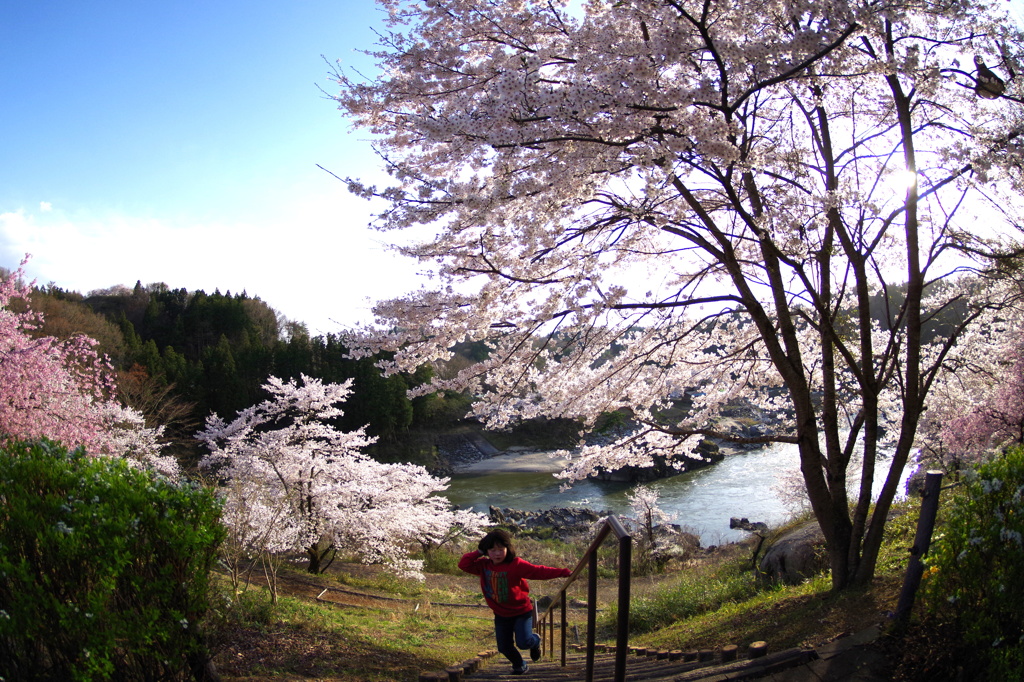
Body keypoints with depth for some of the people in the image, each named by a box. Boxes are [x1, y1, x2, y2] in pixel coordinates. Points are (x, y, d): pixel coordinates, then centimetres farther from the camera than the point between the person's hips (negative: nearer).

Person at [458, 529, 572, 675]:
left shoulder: (516, 564, -20)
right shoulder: (483, 565, -5)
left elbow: (539, 571, -23)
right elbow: (463, 564, -7)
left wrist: (563, 572, -29)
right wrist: (478, 553, -16)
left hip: (521, 612, -5)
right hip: (501, 615, 5)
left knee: (523, 642, -16)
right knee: (504, 647, 9)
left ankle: (535, 641, 22)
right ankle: (519, 666, 39)